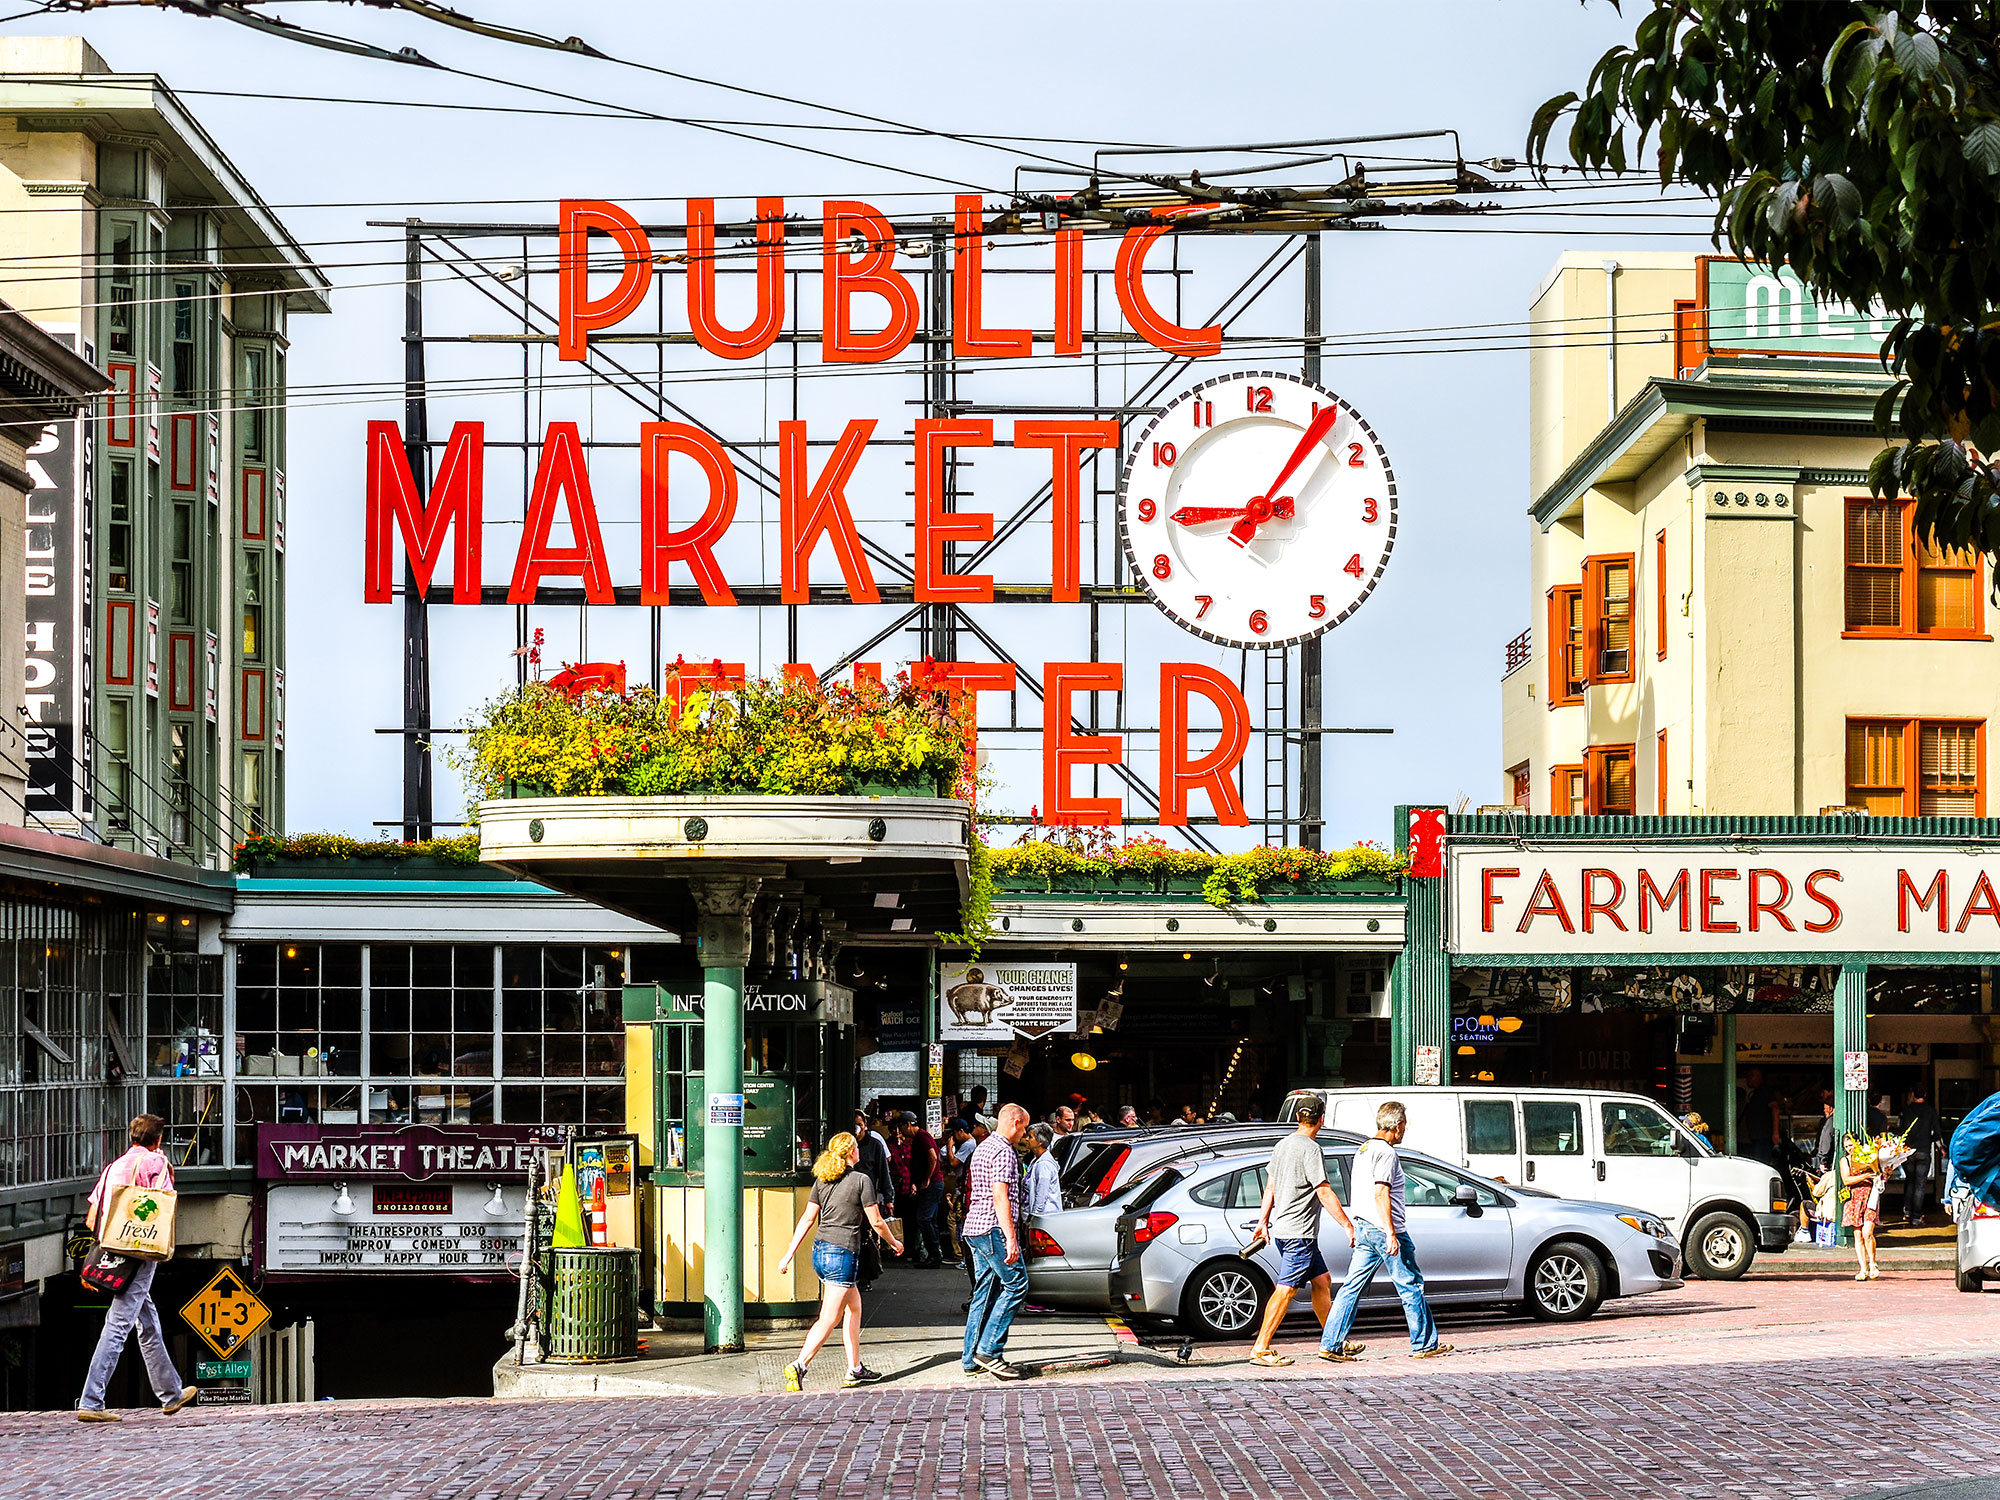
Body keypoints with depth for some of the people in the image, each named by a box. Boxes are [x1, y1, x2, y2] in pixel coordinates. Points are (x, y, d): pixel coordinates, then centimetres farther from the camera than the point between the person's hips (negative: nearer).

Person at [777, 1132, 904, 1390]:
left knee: (854, 1306, 20)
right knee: (829, 1318, -9)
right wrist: (893, 1242, 14)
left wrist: (789, 1254, 9)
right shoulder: (861, 1180, -7)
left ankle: (855, 1370, 22)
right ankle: (800, 1365, -24)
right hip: (843, 1253, -7)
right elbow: (876, 1222, -4)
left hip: (820, 1251, 7)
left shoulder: (822, 1180, 9)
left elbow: (808, 1218, 8)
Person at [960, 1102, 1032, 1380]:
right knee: (1016, 1284, -8)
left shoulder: (983, 1148, 21)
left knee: (985, 1291, 11)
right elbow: (1000, 1196, -20)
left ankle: (971, 1359, 9)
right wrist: (1011, 1239, -22)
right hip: (993, 1230, -10)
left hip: (975, 1228, 10)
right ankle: (989, 1350, -13)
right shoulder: (1004, 1151, -11)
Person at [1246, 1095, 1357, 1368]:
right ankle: (1261, 1349, -9)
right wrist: (1348, 1226, -13)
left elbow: (1270, 1186, 18)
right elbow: (1324, 1193, -17)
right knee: (1286, 1290, -8)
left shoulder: (1282, 1145, 13)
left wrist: (1263, 1222, 24)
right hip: (1298, 1232, -10)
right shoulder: (1310, 1149, -15)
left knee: (1322, 1281, 16)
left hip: (1282, 1229, 10)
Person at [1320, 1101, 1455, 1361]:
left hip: (1365, 1229, 9)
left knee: (1352, 1287, 5)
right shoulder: (1386, 1153, -13)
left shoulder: (1363, 1150, 16)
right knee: (1411, 1286, 2)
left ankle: (1330, 1344, 0)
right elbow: (1381, 1194, -22)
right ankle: (1425, 1344, 8)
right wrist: (1391, 1234, -24)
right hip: (1384, 1229, -9)